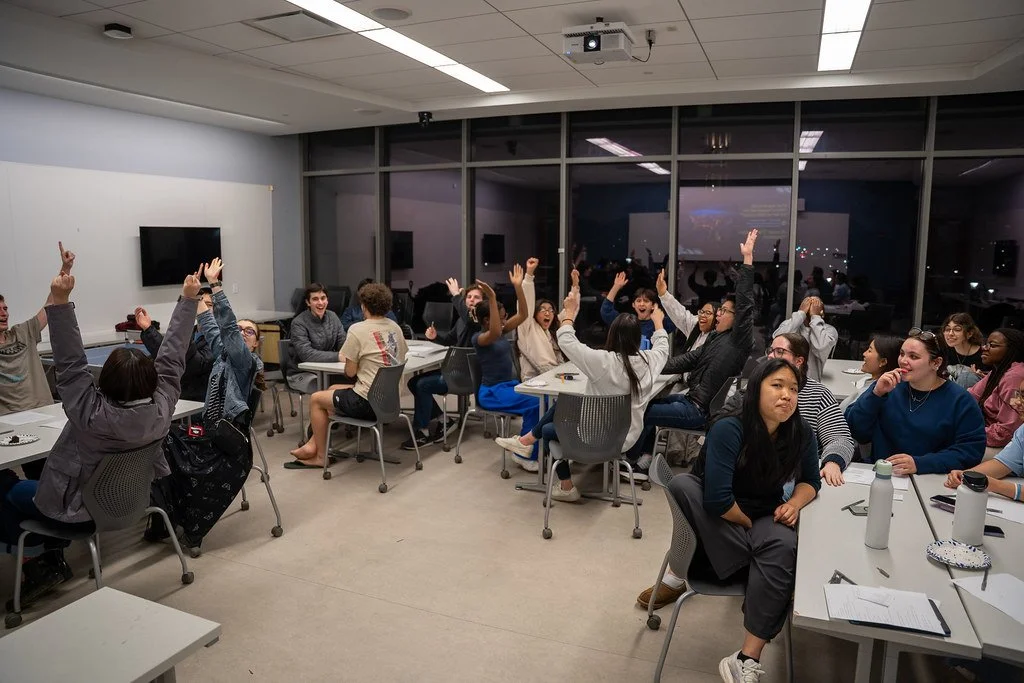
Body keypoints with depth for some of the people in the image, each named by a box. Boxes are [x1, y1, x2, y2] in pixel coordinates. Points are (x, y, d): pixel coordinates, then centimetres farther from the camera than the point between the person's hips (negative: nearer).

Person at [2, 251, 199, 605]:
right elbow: (172, 357, -18)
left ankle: (45, 560, 25)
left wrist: (59, 301, -41)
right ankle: (53, 556, 29)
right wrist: (188, 300, -14)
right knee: (36, 477, 30)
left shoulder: (92, 415, -36)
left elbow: (71, 364, -37)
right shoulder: (162, 407, -25)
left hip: (77, 507, -5)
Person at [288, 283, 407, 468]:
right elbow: (401, 358, 14)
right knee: (334, 389, 27)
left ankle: (320, 456, 27)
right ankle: (313, 445, 31)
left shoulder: (357, 330, -14)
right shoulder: (395, 327, 5)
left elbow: (350, 372, -10)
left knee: (316, 399, 16)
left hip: (368, 403, -8)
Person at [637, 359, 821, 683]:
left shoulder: (800, 433, -11)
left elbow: (810, 480, 8)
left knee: (785, 546, -32)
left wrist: (794, 504, -14)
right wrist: (751, 525, -15)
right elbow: (717, 501, -31)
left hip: (765, 518, 3)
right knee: (682, 484, -32)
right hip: (718, 521, -3)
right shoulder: (728, 430, -26)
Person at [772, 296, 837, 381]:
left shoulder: (829, 330, 5)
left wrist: (815, 316, -8)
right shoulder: (789, 324, 9)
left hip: (811, 382, -2)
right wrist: (800, 313, -7)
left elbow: (821, 349, -17)